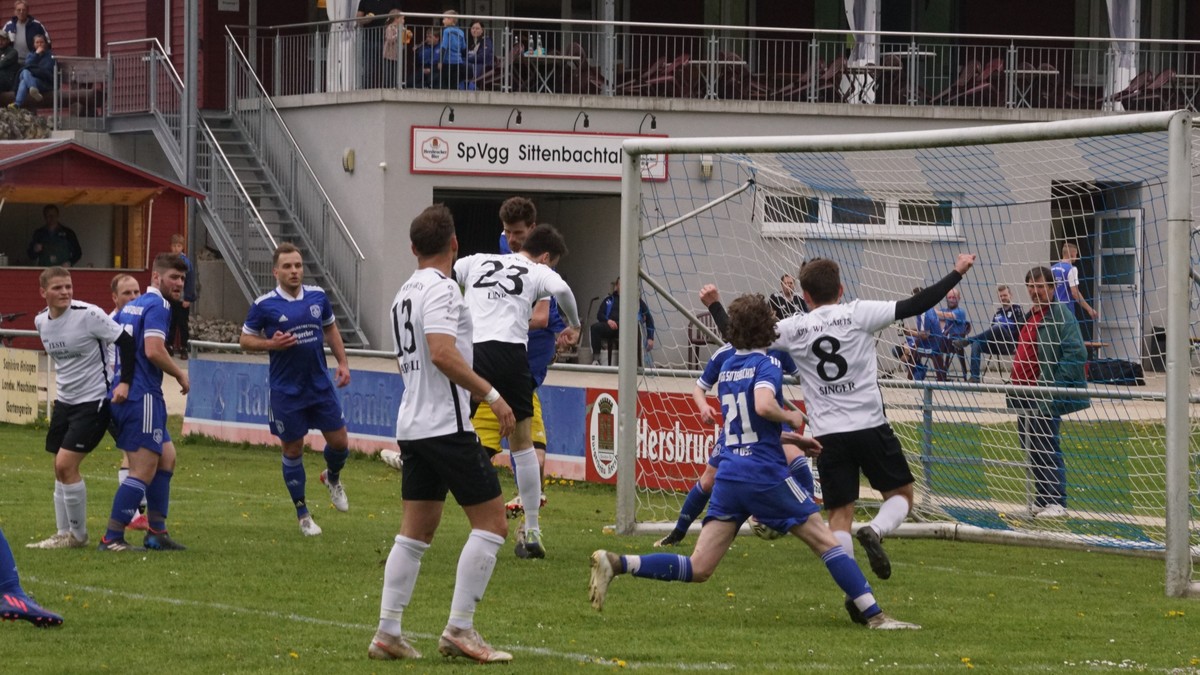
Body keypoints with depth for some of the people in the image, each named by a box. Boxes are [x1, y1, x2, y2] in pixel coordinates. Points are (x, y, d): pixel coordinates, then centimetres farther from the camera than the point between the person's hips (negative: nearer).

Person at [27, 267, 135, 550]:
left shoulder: (88, 315, -18)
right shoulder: (41, 321, 3)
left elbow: (127, 343, -15)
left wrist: (125, 382, -22)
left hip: (93, 400, -7)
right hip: (64, 399, 7)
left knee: (66, 464, -14)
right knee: (60, 469, 8)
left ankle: (78, 534, -1)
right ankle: (64, 534, 17)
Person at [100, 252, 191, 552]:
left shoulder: (132, 305, 18)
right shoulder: (157, 306, -10)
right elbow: (153, 350, -22)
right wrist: (180, 374, -7)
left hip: (121, 394, 10)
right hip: (142, 396, -10)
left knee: (166, 458, 17)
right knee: (144, 470, -8)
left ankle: (156, 532, 18)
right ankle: (112, 538, -10)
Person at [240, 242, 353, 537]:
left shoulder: (317, 296, 1)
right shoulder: (264, 305, -10)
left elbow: (330, 328, 15)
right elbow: (245, 339, -1)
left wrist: (342, 363, 8)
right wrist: (271, 344, -19)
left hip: (321, 385, 3)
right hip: (286, 391, -3)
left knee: (339, 442, 4)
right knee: (293, 450, 4)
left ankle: (333, 477, 39)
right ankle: (303, 514, 18)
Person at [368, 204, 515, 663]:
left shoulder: (406, 293, 16)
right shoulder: (441, 289, -12)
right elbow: (442, 353, -25)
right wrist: (490, 394, -22)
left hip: (413, 426, 9)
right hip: (447, 427, -9)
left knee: (415, 532, 11)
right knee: (491, 523, -4)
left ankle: (388, 633, 8)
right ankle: (460, 630, -8)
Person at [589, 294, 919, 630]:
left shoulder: (727, 368, 17)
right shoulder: (765, 366, -5)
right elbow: (764, 405, -27)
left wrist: (796, 440, 30)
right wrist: (791, 417, -7)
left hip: (729, 476, 6)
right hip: (766, 476, -6)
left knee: (698, 569, 1)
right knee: (827, 542, 5)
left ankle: (616, 563, -14)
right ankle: (874, 615, 2)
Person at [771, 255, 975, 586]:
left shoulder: (793, 329, 2)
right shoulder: (858, 313, -3)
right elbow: (915, 306, -5)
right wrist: (956, 273, 4)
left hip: (827, 435, 1)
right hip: (870, 427, -1)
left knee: (840, 514, 7)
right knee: (901, 495, 15)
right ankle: (875, 531, -16)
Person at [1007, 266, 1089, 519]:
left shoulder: (1060, 315, -11)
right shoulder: (1031, 317, 18)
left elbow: (1076, 354, -20)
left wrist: (1055, 384, -23)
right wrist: (1016, 386, 21)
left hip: (1045, 400, -10)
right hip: (1025, 398, 10)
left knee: (1045, 449, -9)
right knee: (1032, 449, 12)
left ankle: (1056, 503, -6)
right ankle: (1042, 500, 20)